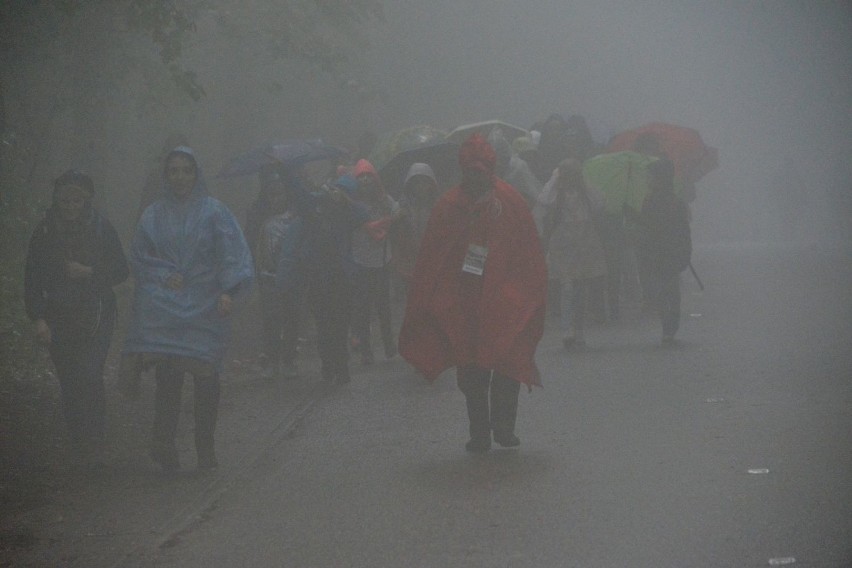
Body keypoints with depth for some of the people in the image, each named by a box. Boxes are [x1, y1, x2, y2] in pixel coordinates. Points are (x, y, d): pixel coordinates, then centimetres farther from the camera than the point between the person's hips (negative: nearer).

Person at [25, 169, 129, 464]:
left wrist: (89, 272, -11)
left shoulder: (101, 228, 3)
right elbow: (32, 277, 4)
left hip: (96, 315, -2)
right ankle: (82, 450, 8)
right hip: (59, 317, 2)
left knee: (89, 376, -16)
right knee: (69, 382, -1)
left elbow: (121, 270, 6)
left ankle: (94, 446, -11)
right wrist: (38, 318, -6)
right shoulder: (45, 232, 4)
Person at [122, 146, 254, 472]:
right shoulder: (153, 216, 14)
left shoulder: (214, 212, 6)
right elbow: (139, 258, 13)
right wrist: (164, 276, -5)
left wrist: (228, 290, -17)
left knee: (206, 378, -5)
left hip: (205, 309, -1)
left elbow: (232, 256, -2)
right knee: (167, 377, -12)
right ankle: (164, 448, -11)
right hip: (163, 308, 1)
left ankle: (205, 451, 6)